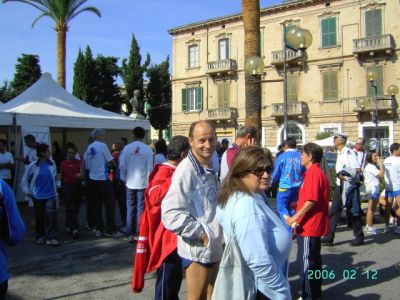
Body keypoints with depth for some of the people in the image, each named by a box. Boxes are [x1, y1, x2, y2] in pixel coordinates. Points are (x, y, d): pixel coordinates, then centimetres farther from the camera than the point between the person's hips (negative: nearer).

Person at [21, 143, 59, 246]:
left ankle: (52, 238, -3)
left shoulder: (52, 164, -4)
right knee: (39, 218, 11)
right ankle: (40, 236, 29)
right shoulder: (33, 166, -10)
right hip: (38, 197, -1)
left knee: (51, 216, -8)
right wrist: (27, 191, -4)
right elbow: (24, 180, 0)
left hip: (50, 196, 1)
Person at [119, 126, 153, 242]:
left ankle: (130, 234, 13)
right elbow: (150, 167, -5)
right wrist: (148, 181, 4)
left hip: (130, 183, 1)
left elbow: (122, 165, -5)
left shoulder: (127, 148, -4)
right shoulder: (147, 149, -6)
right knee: (141, 208, 7)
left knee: (130, 208, 10)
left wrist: (124, 178, 7)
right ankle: (139, 233, 11)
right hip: (142, 183, -1)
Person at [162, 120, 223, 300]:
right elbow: (171, 213, -28)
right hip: (197, 250, -8)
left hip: (214, 248, 9)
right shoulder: (186, 170, -21)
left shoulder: (211, 169, 8)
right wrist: (200, 233, -22)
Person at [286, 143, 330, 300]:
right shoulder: (318, 172, 14)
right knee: (313, 260, 18)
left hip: (309, 227, -10)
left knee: (306, 261, -1)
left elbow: (311, 201, -24)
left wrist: (294, 217, -20)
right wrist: (296, 204, 24)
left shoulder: (313, 173, -17)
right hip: (313, 226, 10)